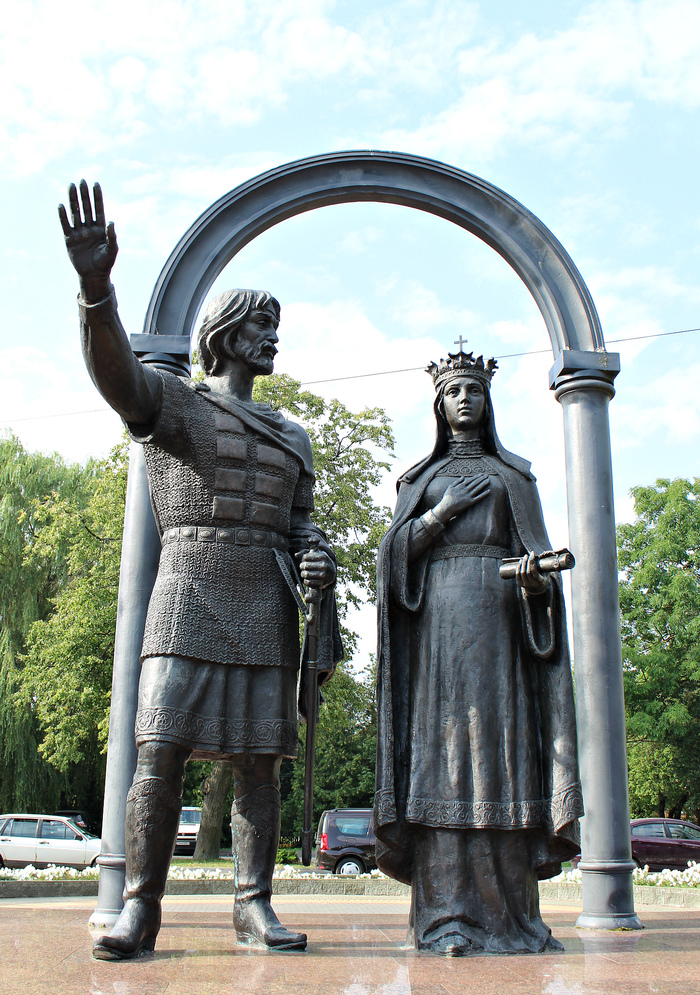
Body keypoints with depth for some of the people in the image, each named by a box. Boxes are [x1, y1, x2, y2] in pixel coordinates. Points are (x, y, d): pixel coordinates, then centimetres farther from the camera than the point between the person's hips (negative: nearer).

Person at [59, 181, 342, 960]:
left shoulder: (291, 438, 23)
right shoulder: (170, 401, 7)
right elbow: (114, 370, -14)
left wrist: (317, 559, -4)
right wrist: (97, 285, -33)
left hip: (265, 606, 4)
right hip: (190, 594, -4)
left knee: (257, 760, 0)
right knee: (161, 750, -12)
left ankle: (254, 907, 5)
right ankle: (139, 907, -4)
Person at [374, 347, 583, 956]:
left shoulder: (514, 475, 18)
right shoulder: (420, 479, 18)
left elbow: (536, 549, 7)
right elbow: (396, 554, 6)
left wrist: (535, 574, -16)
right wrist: (444, 511, -7)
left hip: (498, 618, 0)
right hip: (437, 615, 0)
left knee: (503, 743, -8)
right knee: (441, 747, -9)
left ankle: (509, 914, -4)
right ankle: (446, 914, -8)